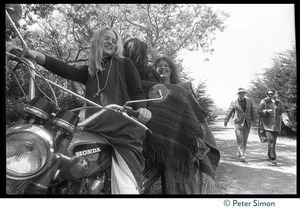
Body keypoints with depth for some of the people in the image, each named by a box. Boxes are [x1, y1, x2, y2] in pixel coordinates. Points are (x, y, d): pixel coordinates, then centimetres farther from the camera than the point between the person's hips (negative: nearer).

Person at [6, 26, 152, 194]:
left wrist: (141, 108, -17)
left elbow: (137, 91, 7)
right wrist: (29, 53, -7)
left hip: (121, 126, -4)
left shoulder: (125, 63, 17)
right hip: (95, 127, 5)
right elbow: (66, 70, 6)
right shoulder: (89, 71, 24)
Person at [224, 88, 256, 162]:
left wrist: (254, 120, 1)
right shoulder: (234, 103, 0)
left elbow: (252, 112, 10)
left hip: (247, 123, 3)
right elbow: (229, 112, 3)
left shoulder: (249, 102, 9)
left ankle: (239, 152, 28)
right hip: (238, 123, -3)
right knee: (240, 140, -9)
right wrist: (226, 121, 0)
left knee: (245, 140, 10)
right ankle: (242, 155, -8)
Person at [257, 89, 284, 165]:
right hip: (267, 124, -4)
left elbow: (281, 110, 23)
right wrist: (266, 111, -21)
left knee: (273, 141, 10)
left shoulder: (278, 102, 6)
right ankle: (273, 158, -15)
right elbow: (259, 112, -6)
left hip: (276, 124, 4)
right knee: (270, 140, -17)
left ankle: (269, 155, 31)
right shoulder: (263, 102, -6)